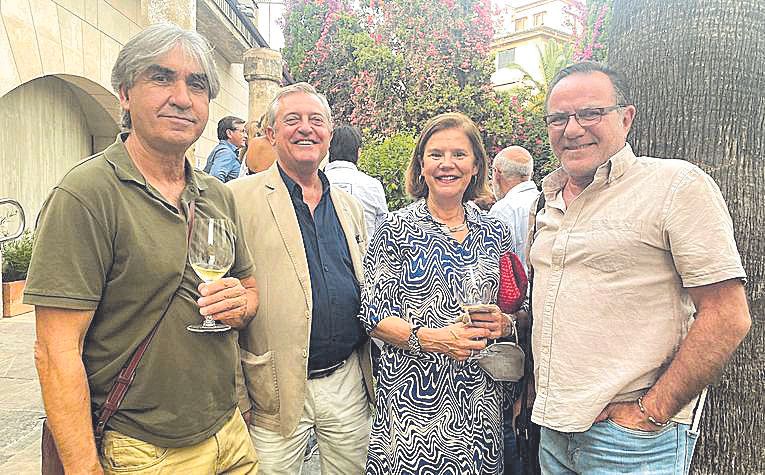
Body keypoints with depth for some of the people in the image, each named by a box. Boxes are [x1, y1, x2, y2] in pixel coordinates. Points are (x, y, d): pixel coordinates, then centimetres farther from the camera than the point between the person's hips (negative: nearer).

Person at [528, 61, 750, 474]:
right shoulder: (550, 200, 9)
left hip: (631, 437, -6)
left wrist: (651, 413, -16)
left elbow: (727, 317, -15)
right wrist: (533, 389, 10)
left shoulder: (678, 186, -10)